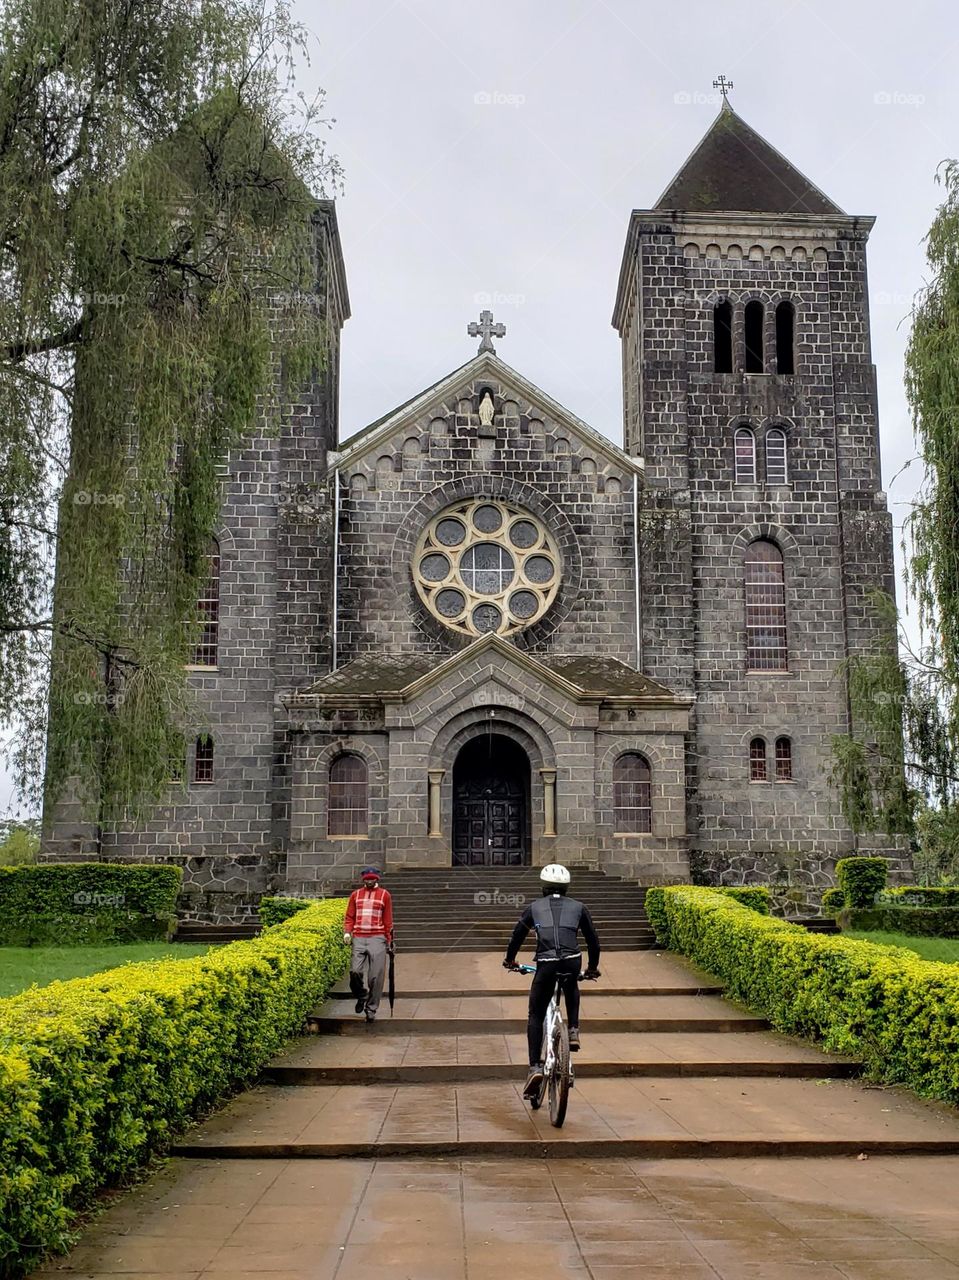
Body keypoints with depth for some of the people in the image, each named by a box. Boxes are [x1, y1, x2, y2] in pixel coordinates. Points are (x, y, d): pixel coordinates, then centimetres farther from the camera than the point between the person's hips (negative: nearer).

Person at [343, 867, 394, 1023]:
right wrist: (347, 932, -4)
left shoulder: (384, 895, 8)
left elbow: (388, 920, 8)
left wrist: (390, 941, 6)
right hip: (359, 939, 2)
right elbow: (350, 916, 13)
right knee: (355, 971, -11)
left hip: (377, 939, -1)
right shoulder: (356, 894, 13)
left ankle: (371, 1009, 6)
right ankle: (361, 996, 18)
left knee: (376, 976, -5)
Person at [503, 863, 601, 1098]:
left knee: (536, 1017, 12)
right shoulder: (578, 907, 18)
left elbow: (517, 936, 24)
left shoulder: (534, 907, 18)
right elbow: (593, 940, 23)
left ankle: (535, 1067, -2)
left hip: (546, 965, -1)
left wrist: (510, 960, 42)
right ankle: (573, 1030, 19)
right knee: (572, 990, 38)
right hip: (572, 963, 1)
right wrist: (593, 967, 38)